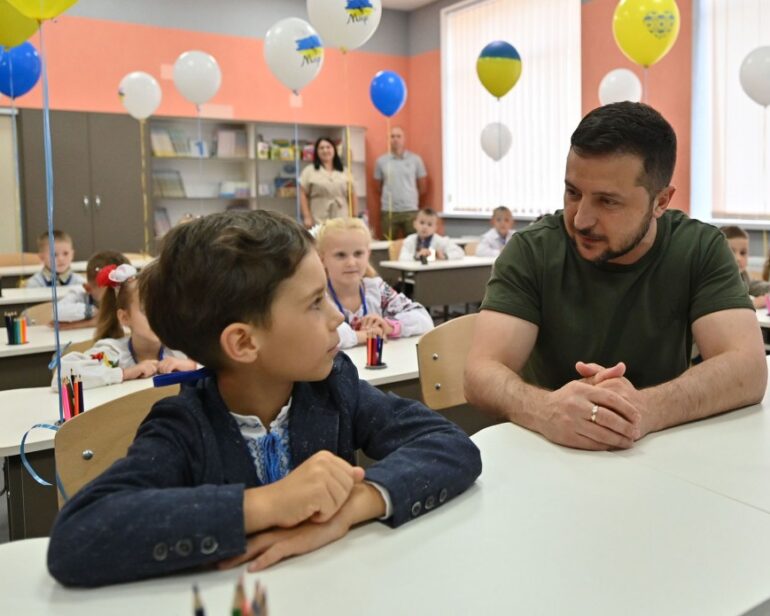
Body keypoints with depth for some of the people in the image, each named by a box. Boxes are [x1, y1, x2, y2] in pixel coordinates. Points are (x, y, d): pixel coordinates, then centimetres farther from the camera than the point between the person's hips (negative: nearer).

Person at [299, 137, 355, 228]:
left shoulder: (344, 172, 13)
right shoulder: (309, 171, 5)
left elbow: (352, 196, 14)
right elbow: (303, 195, 1)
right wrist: (307, 217, -7)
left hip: (342, 221, 3)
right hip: (319, 222, -3)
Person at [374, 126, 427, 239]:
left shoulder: (416, 159, 3)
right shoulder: (381, 161, 4)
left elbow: (423, 186, 9)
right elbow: (377, 186, 12)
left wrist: (412, 199, 13)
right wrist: (390, 197, 12)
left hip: (411, 210, 0)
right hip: (388, 211, 0)